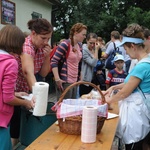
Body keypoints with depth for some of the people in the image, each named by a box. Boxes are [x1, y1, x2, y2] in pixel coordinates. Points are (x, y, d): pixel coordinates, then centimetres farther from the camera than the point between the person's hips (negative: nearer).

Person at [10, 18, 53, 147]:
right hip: (13, 91, -7)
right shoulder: (25, 46, -27)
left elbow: (43, 74, -1)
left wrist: (47, 56, -17)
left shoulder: (42, 47, -4)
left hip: (26, 90, 7)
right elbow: (28, 72, -43)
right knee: (15, 125, -3)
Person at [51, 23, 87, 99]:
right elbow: (54, 61, -16)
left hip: (75, 81, 8)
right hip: (65, 82, -8)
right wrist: (57, 79, -21)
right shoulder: (65, 44, -12)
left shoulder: (79, 45, 11)